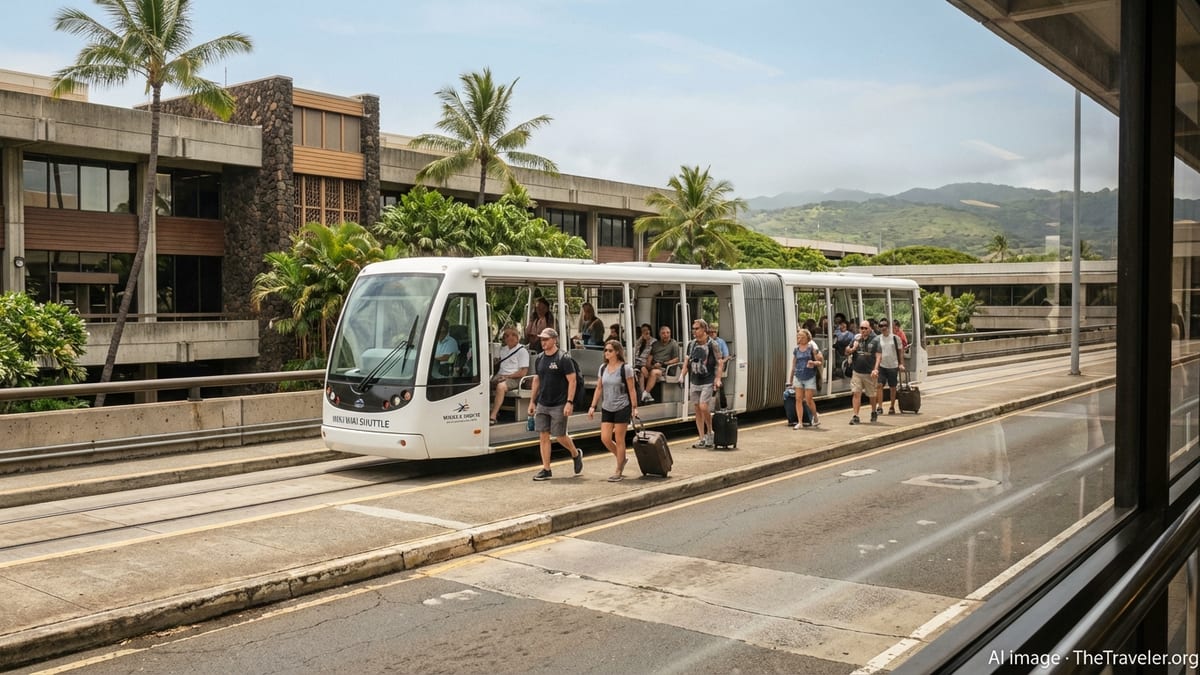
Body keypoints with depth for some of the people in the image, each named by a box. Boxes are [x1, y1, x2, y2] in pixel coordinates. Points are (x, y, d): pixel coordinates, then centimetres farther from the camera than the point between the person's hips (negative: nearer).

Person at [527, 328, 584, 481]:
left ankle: (576, 454, 28)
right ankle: (546, 470, 8)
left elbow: (572, 381, -11)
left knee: (559, 436, -1)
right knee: (543, 436, 2)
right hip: (542, 404, 6)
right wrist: (532, 401, 14)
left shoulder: (563, 359, -9)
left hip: (559, 405, -6)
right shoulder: (539, 359, 9)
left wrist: (569, 402, -18)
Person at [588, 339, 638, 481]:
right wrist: (593, 406, 8)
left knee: (619, 440, 0)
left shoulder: (625, 368, -9)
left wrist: (634, 407, -10)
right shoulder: (603, 368, 7)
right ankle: (621, 459, 25)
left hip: (622, 408, -5)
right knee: (605, 438, -1)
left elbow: (631, 390, -7)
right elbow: (599, 388, 12)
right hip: (607, 408, 5)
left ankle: (618, 472, 10)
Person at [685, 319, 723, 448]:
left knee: (703, 407, -16)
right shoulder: (691, 345, 9)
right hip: (695, 382, 6)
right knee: (697, 409, 6)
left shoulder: (712, 345, -7)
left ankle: (710, 432, 5)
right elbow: (686, 361, 15)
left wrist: (718, 379, -13)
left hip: (708, 382, -6)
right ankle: (702, 439, 12)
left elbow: (719, 363, -6)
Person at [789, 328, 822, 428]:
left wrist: (813, 363, -22)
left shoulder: (812, 347, -3)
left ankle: (816, 418, 21)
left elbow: (819, 361, 0)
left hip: (810, 377, -4)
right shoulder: (796, 349, 8)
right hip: (798, 377, 4)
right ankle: (799, 422, 1)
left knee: (808, 400, -3)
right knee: (798, 399, -1)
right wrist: (791, 379, 16)